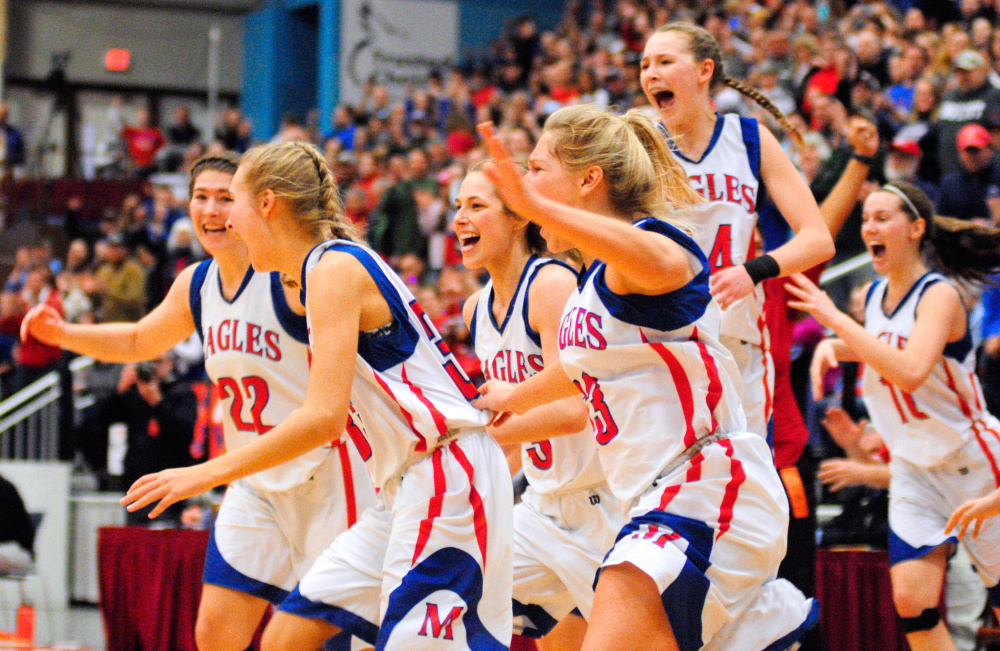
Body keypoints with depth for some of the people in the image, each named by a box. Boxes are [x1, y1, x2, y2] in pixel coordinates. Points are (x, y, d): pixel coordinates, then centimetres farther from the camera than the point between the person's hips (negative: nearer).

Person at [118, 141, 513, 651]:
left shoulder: (334, 269, -13)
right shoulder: (326, 269, 16)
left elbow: (324, 416, -21)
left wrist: (206, 474, -17)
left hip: (447, 479, -10)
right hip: (405, 488, 10)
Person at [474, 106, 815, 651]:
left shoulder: (648, 239, -11)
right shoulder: (593, 280, 16)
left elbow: (663, 263, -39)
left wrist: (535, 206, -50)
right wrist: (517, 396, 57)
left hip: (709, 493, -10)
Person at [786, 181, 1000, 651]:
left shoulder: (939, 295, -19)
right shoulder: (875, 295, 3)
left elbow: (910, 371, -36)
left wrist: (836, 319, -34)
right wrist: (831, 346, 3)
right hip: (913, 469, 6)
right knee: (910, 601, -8)